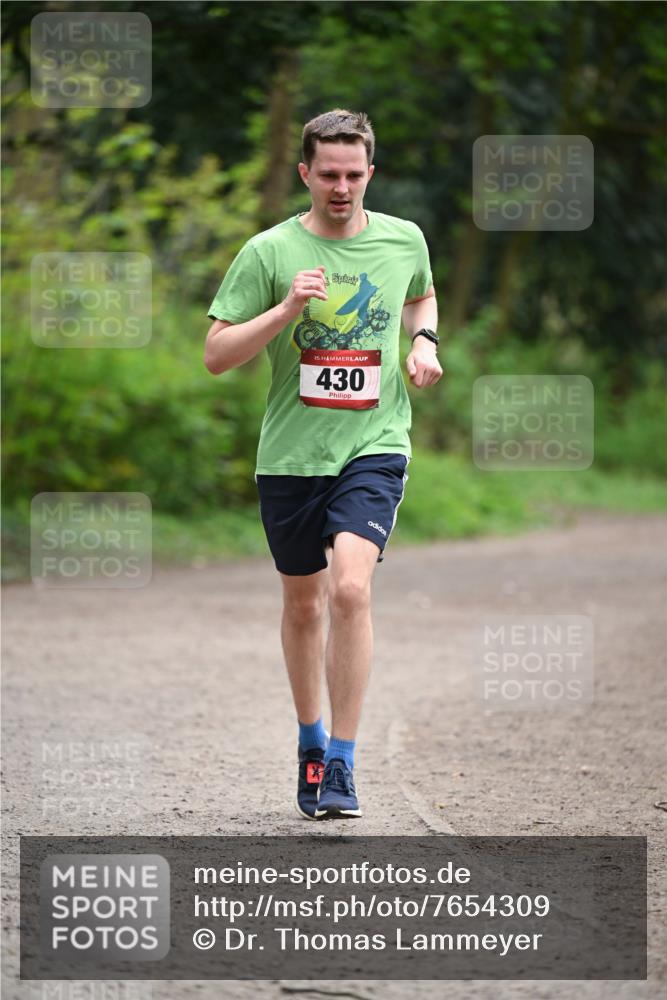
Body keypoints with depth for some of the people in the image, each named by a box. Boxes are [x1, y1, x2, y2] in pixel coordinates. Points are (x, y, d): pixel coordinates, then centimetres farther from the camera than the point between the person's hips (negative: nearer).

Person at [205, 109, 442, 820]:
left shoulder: (404, 239, 4)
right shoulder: (268, 251, -4)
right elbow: (216, 355, -5)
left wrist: (424, 342, 6)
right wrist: (285, 310, -19)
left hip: (374, 447, -1)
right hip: (290, 455, 1)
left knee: (350, 588, -21)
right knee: (303, 603, 12)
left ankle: (342, 766, -16)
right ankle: (310, 741, 35)